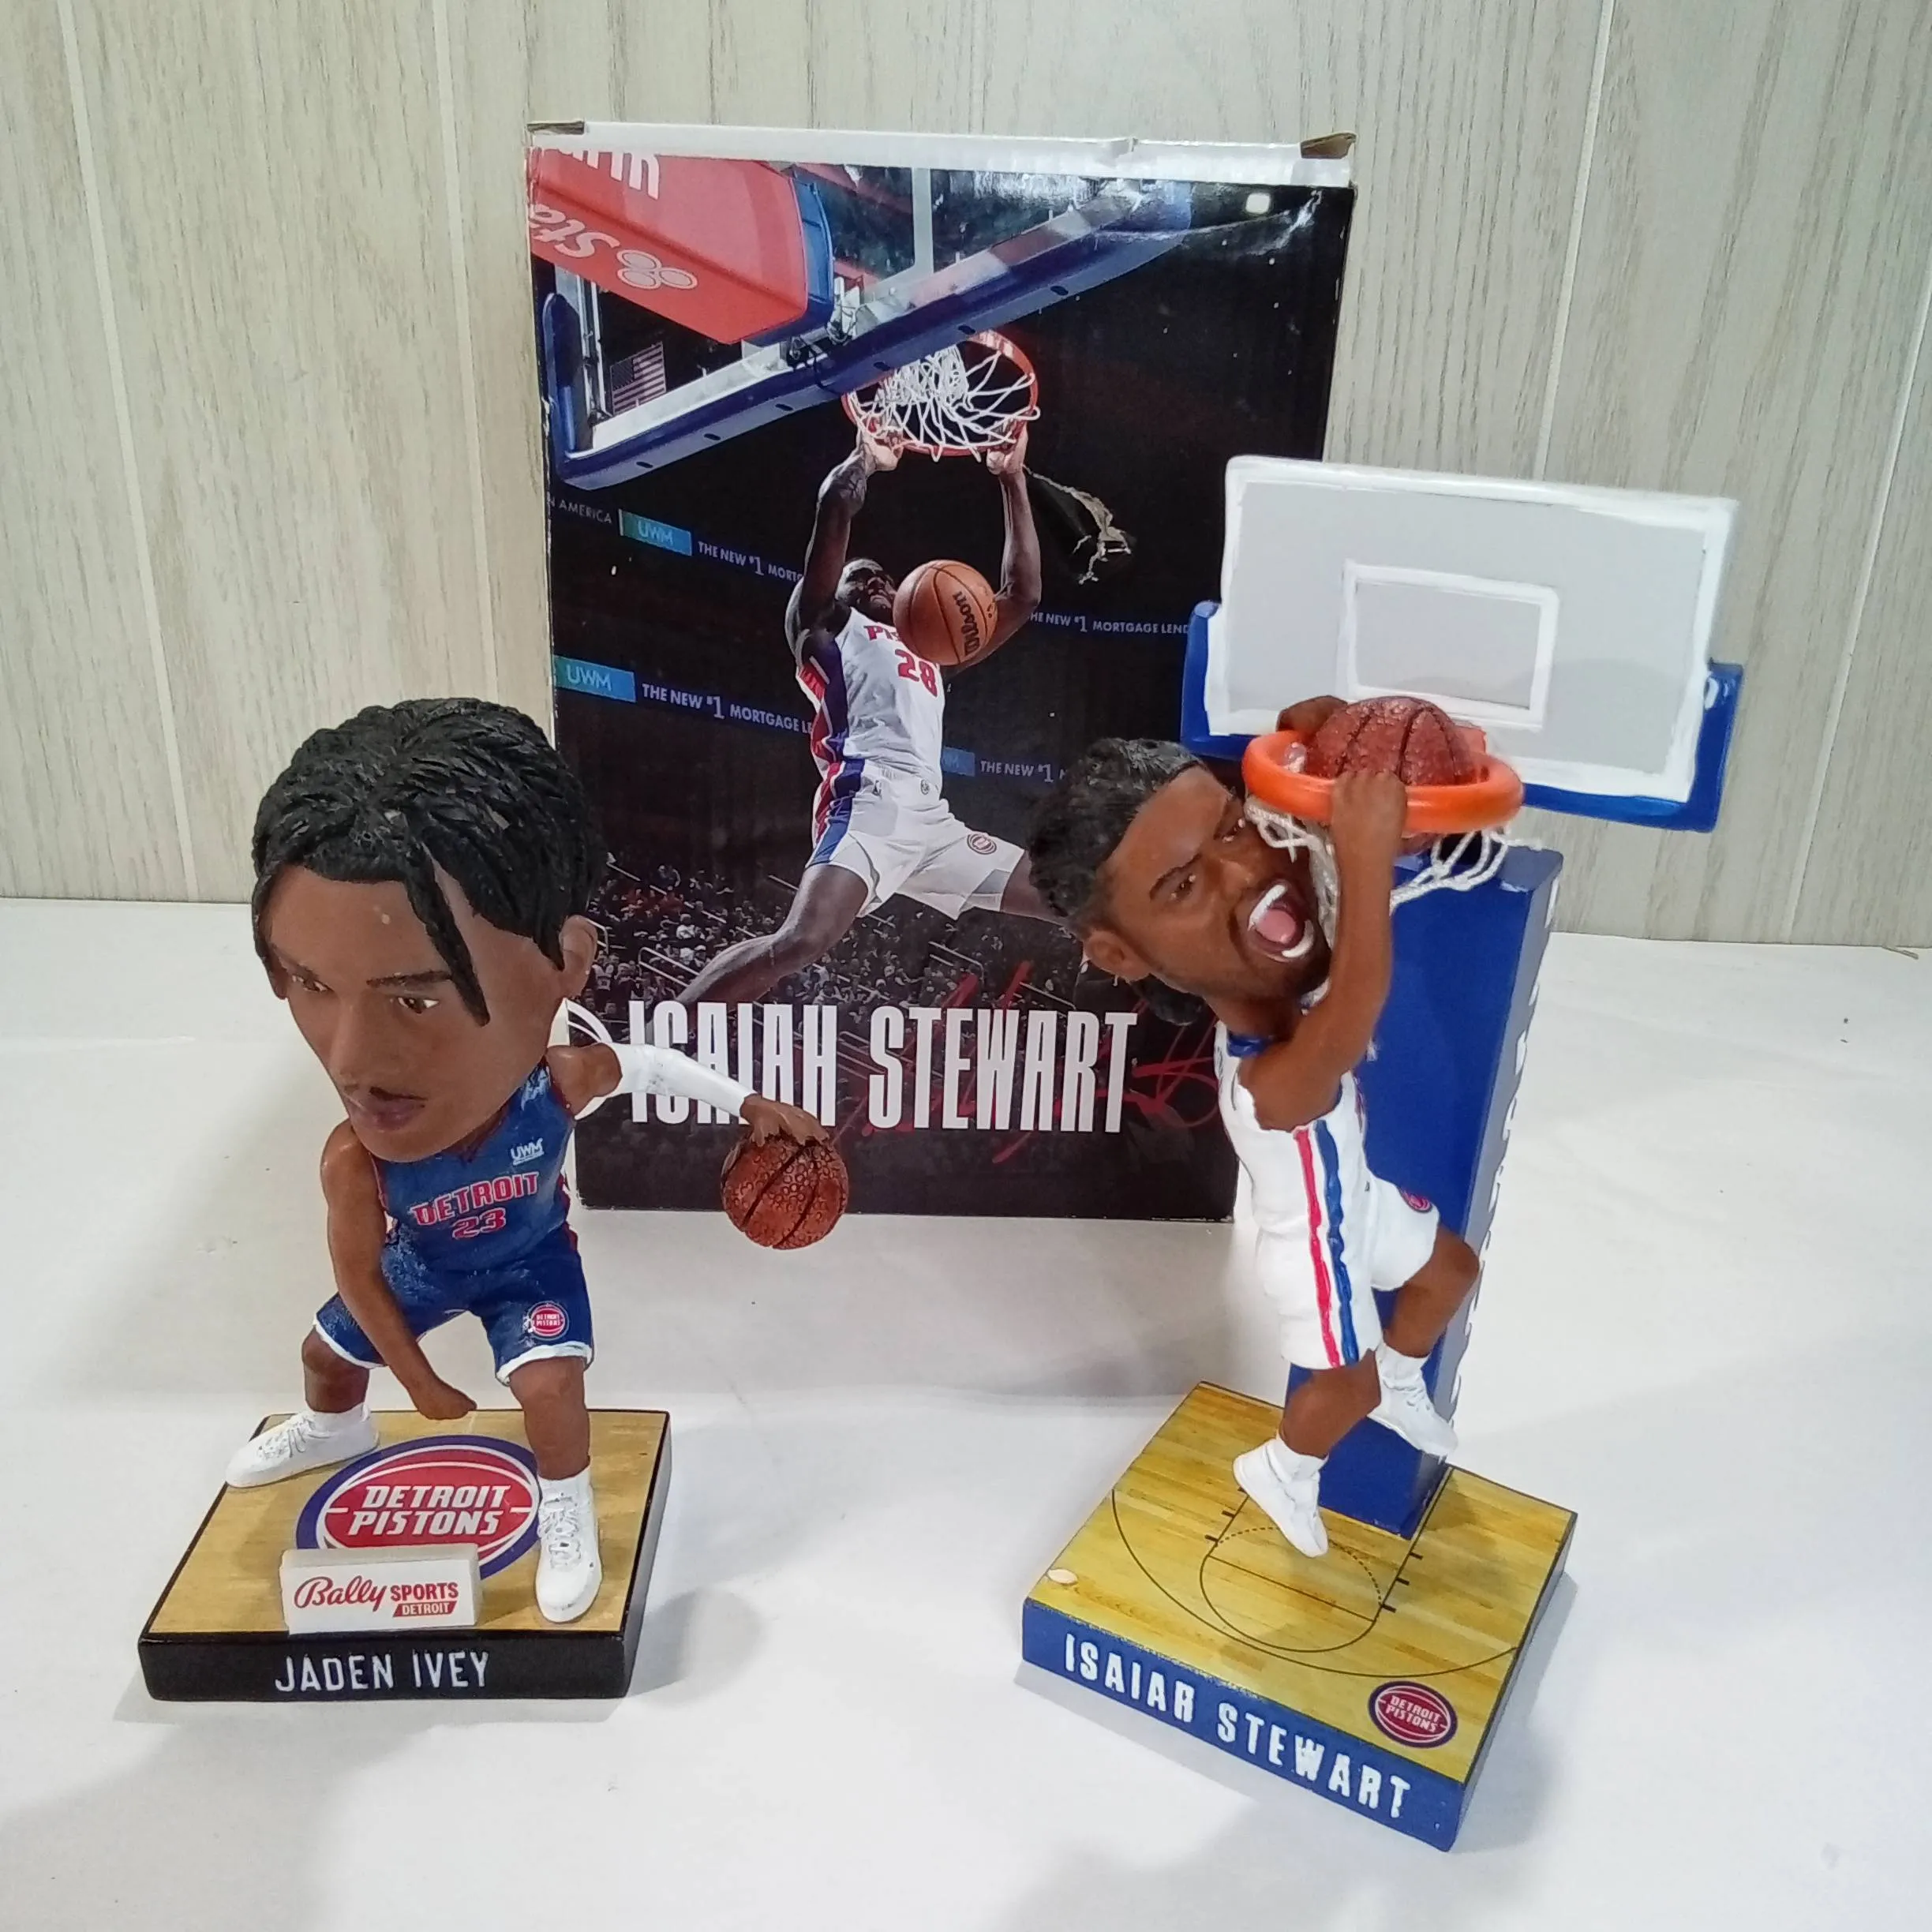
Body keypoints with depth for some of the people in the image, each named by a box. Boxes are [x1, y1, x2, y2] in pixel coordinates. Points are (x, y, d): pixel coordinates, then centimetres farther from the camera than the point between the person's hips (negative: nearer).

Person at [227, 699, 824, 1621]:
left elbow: (652, 1066, -19)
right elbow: (359, 1272, -19)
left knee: (548, 1383, -18)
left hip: (529, 1260, -2)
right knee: (329, 1351, 24)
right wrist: (420, 1379, -9)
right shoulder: (354, 1158, -39)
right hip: (417, 1266, 3)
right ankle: (333, 1431, 62)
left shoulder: (560, 1083, -44)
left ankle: (566, 1523, 13)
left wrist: (749, 1103, -19)